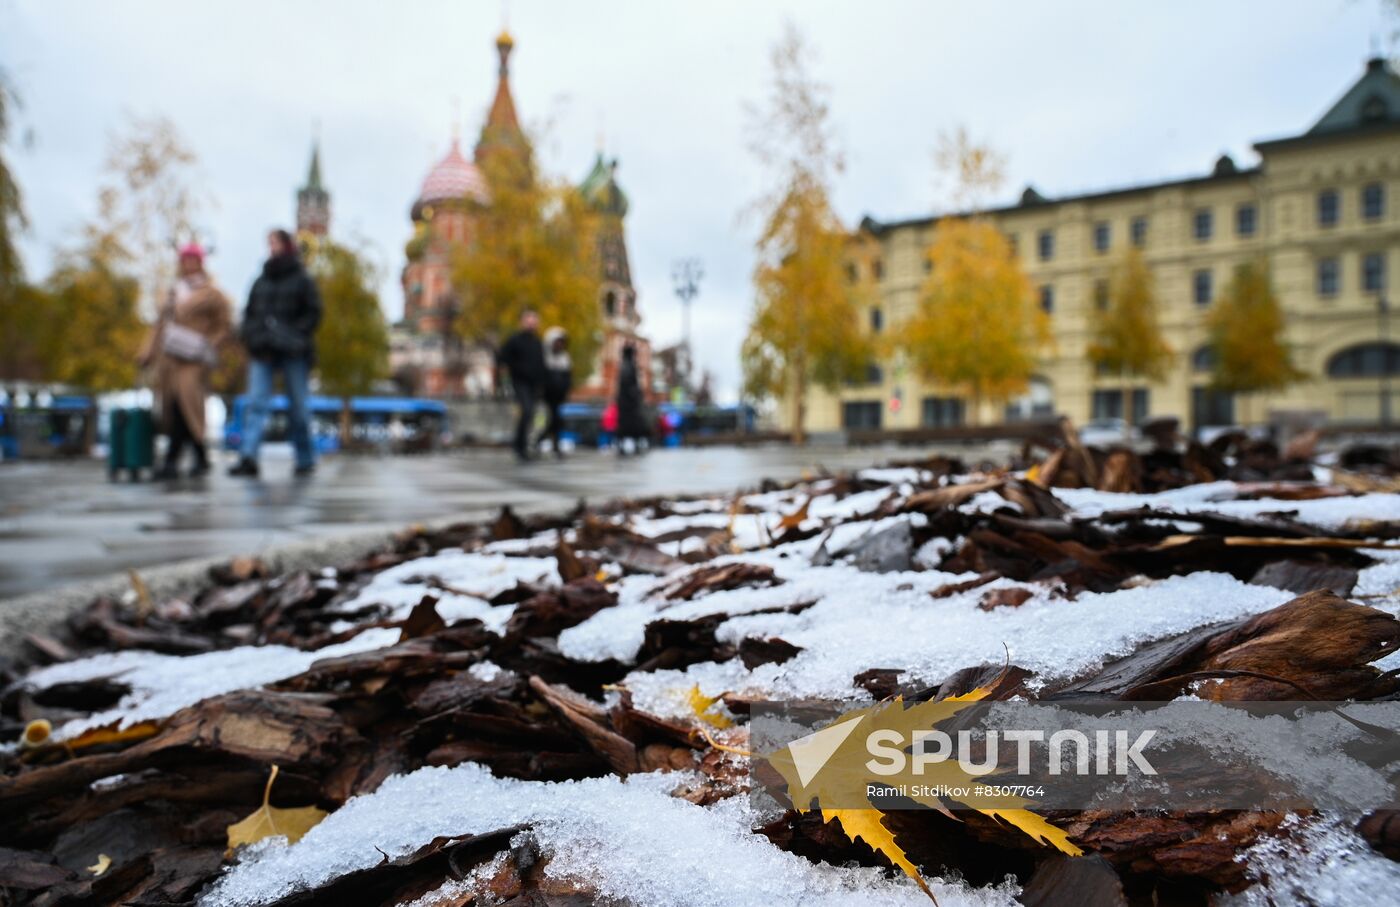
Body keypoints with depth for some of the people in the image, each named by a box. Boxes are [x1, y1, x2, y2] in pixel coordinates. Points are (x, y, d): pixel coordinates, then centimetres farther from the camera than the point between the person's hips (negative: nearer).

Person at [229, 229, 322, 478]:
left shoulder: (302, 280, 3)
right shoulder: (261, 282, 16)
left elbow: (313, 313, -2)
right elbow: (249, 313, 18)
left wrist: (295, 336, -13)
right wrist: (252, 337, 1)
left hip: (293, 354, -3)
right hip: (263, 353, 4)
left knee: (299, 408, 3)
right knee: (256, 403, -9)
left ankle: (306, 460, 13)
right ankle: (248, 457, -16)